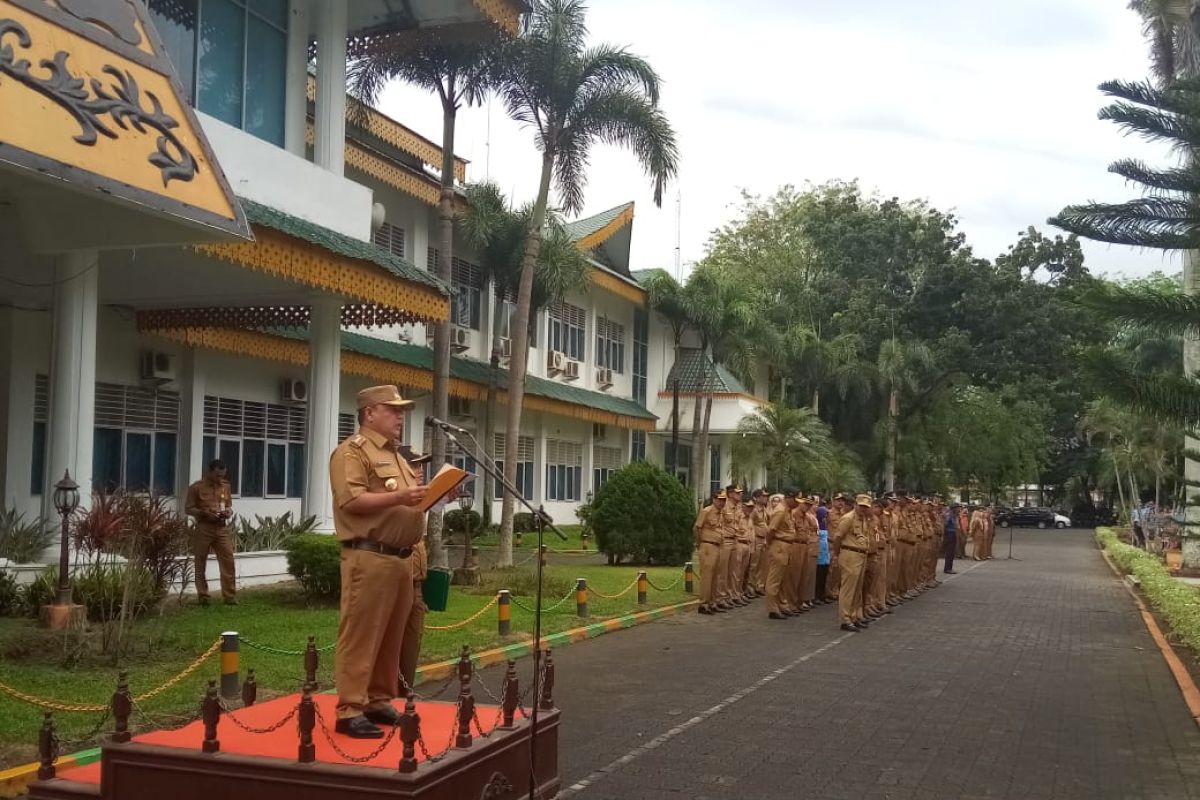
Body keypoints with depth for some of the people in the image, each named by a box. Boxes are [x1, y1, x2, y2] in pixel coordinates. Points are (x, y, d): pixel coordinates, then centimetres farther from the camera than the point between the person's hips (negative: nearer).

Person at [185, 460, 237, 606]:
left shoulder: (225, 486, 10)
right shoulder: (196, 487, -4)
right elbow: (188, 508, -3)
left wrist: (229, 512, -3)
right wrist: (205, 513, -18)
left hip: (222, 528, 4)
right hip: (203, 529, -3)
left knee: (228, 562, -2)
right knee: (201, 564, 3)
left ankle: (230, 597, 2)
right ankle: (203, 597, 12)